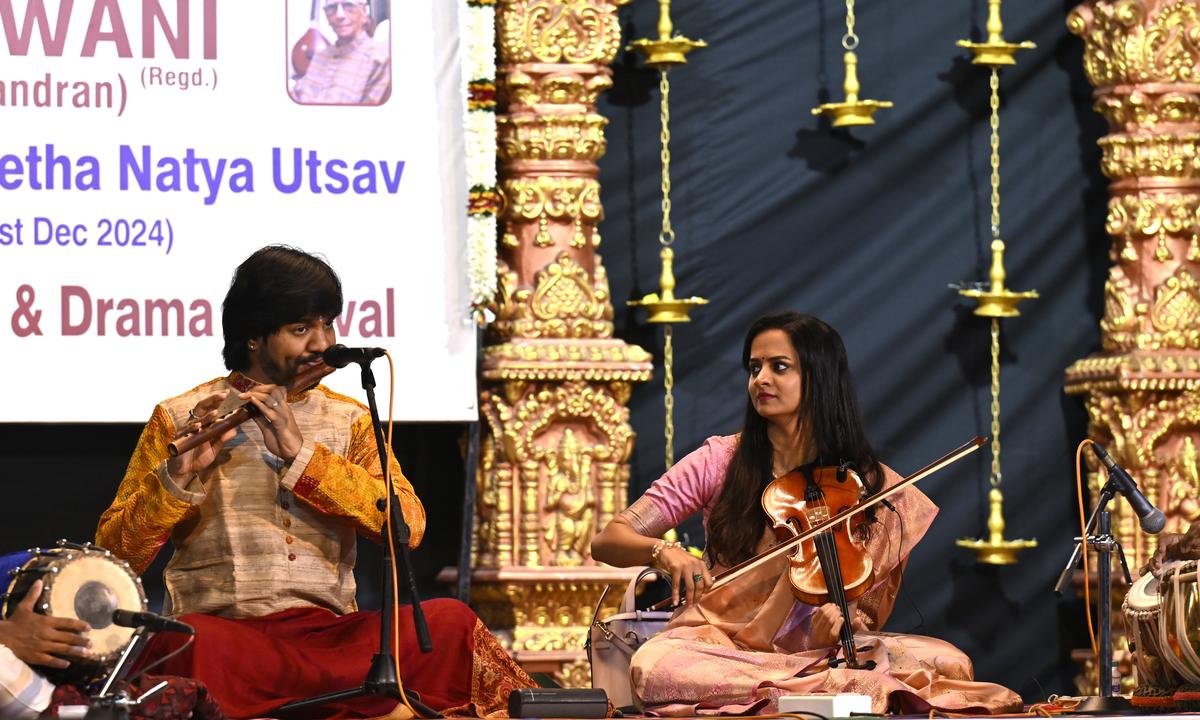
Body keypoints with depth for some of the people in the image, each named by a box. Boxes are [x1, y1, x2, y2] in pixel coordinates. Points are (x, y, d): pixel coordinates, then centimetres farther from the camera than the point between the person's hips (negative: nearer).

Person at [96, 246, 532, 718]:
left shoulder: (349, 422, 15)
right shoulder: (180, 419, 8)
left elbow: (408, 524, -2)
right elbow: (116, 553, 2)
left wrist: (301, 454, -10)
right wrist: (178, 478, -15)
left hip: (328, 632, 3)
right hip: (225, 630, -2)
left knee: (449, 622, -26)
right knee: (194, 644, -39)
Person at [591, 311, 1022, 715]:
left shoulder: (869, 485, 3)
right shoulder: (722, 462, 2)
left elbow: (868, 611, 5)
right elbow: (607, 542, -1)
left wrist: (839, 620, -21)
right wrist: (663, 551, -25)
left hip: (812, 646, 1)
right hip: (722, 642, -1)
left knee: (948, 662, -23)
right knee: (652, 667, -37)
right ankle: (844, 686, -34)